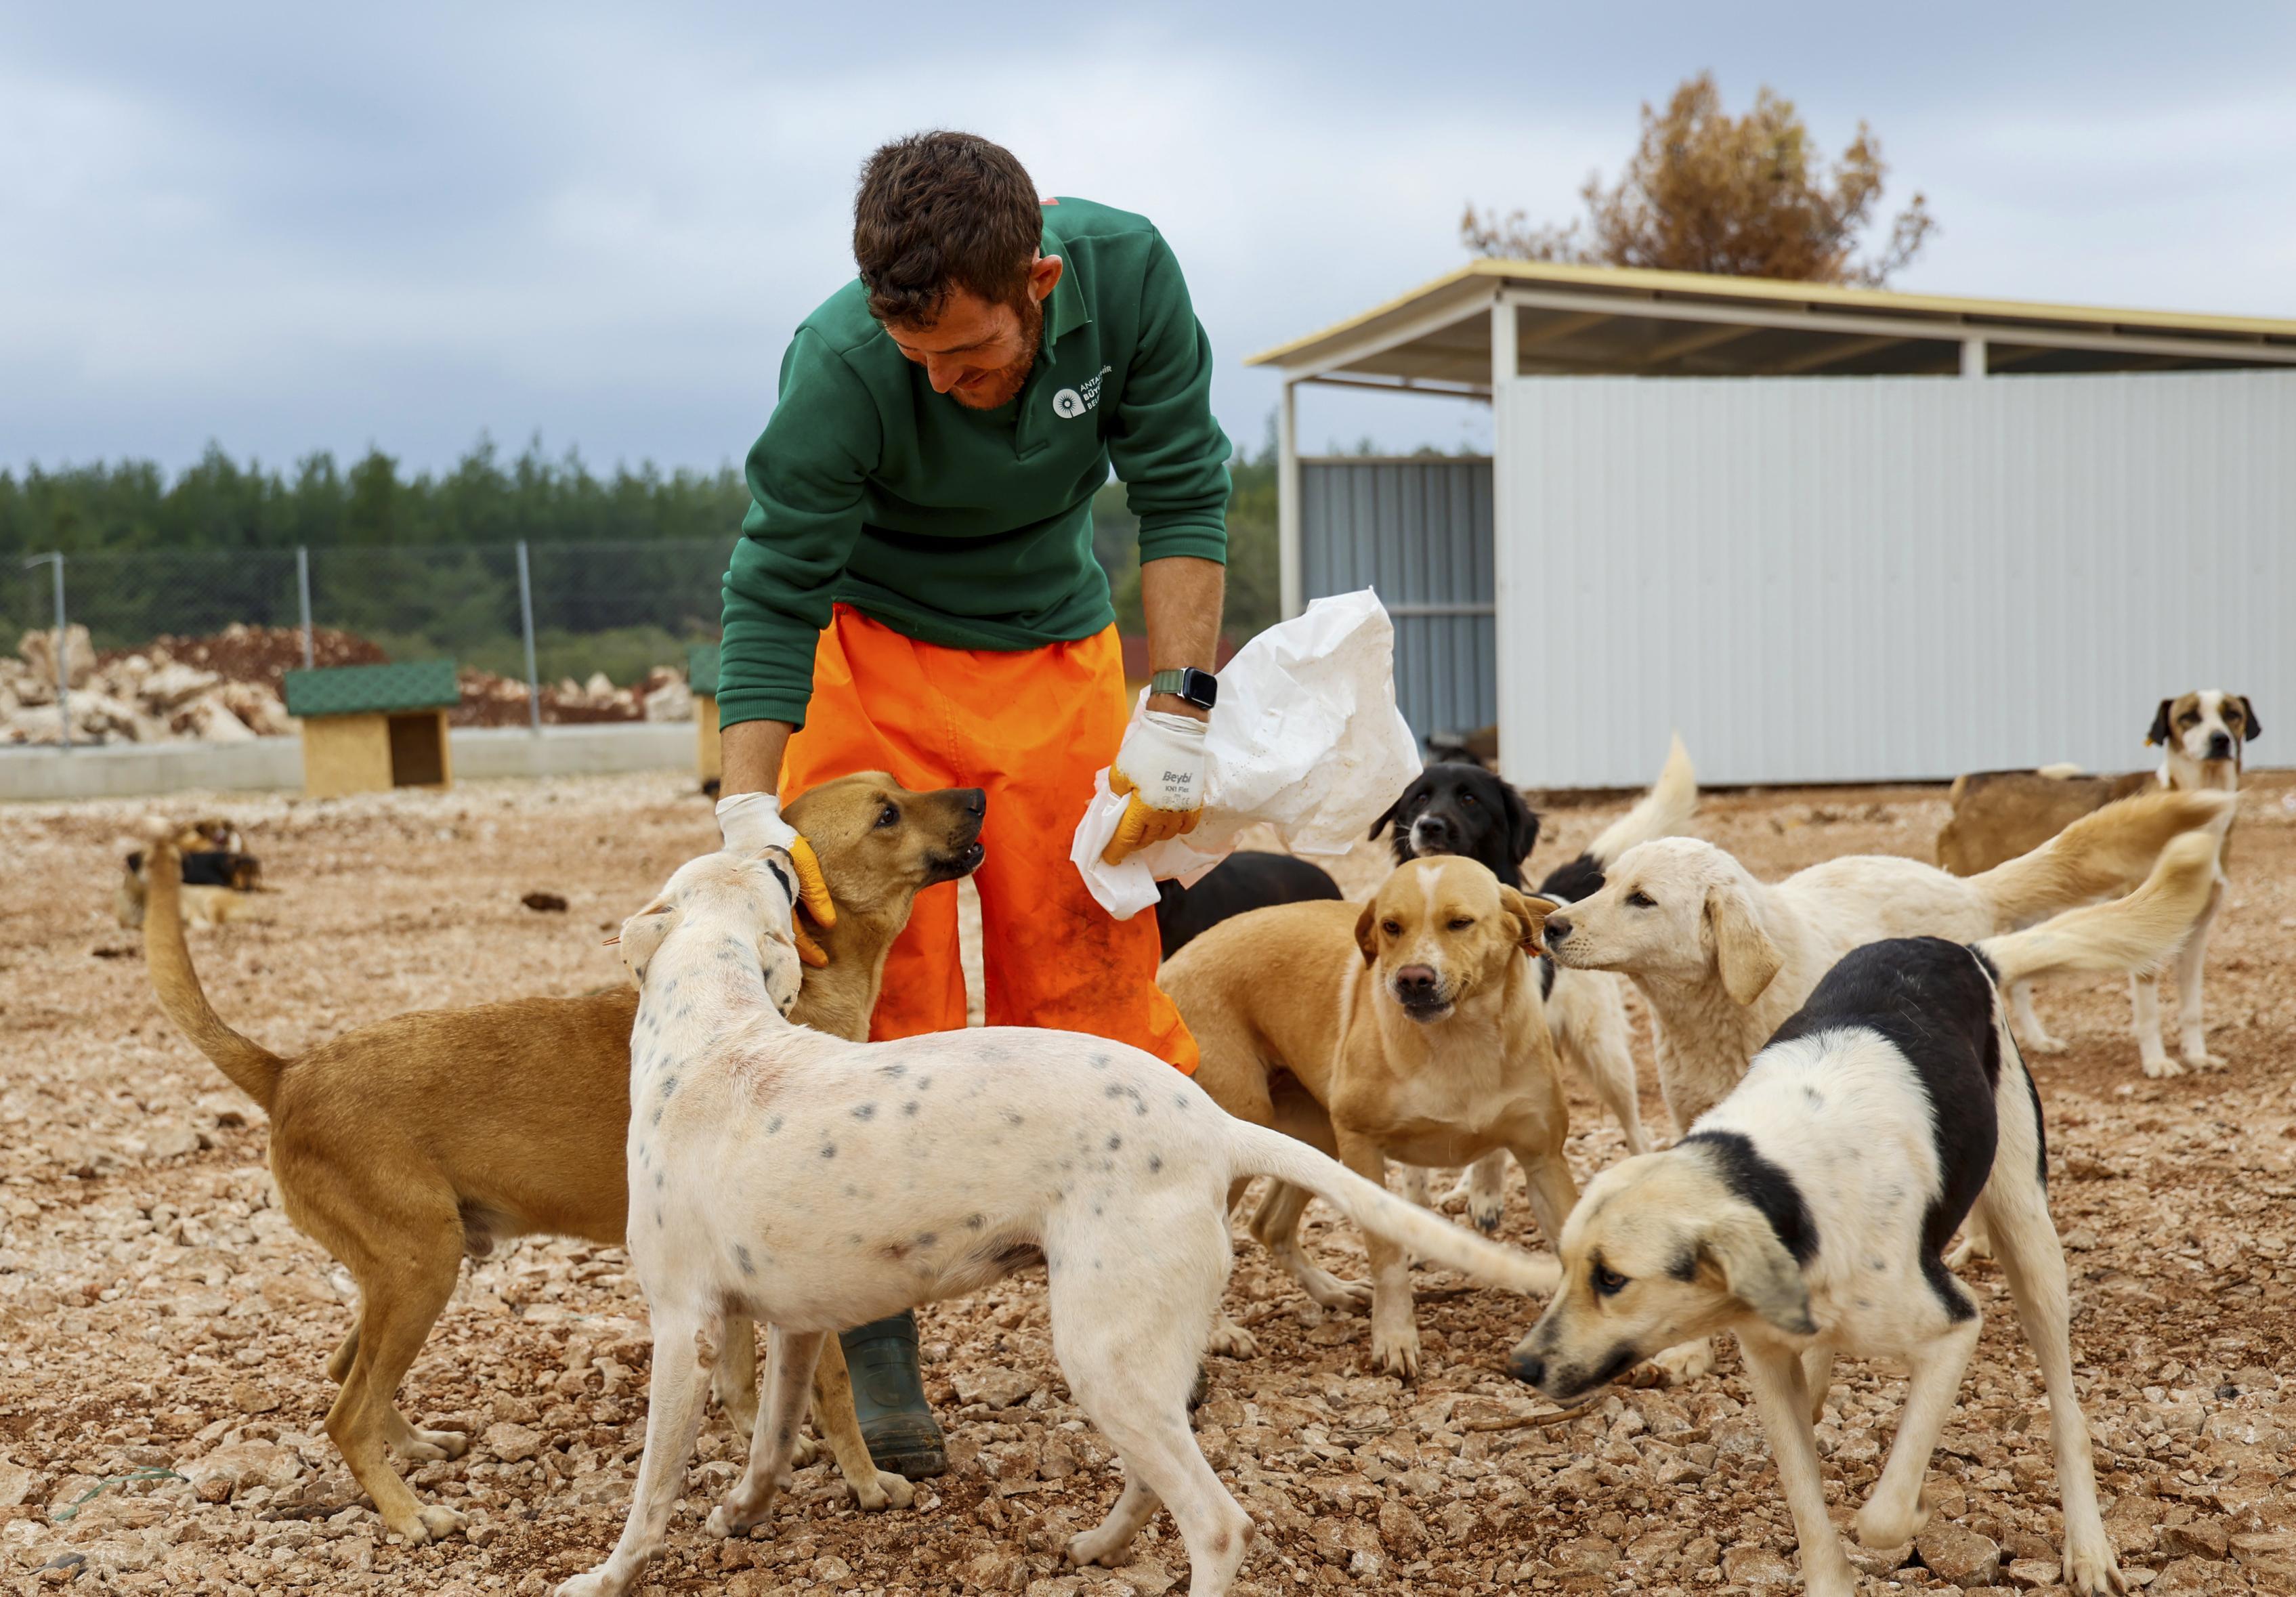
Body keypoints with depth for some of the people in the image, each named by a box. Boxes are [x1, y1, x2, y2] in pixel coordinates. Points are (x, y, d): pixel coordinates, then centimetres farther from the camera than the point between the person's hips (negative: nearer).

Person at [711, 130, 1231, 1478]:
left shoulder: (1126, 271, -22)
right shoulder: (841, 367, -29)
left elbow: (1183, 492, -13)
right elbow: (773, 595, -22)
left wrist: (1177, 712, -19)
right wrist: (753, 816, -30)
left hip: (1058, 654, 2)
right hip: (877, 652, -2)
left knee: (1094, 976, 0)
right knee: (875, 990, -7)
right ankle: (877, 1332, 3)